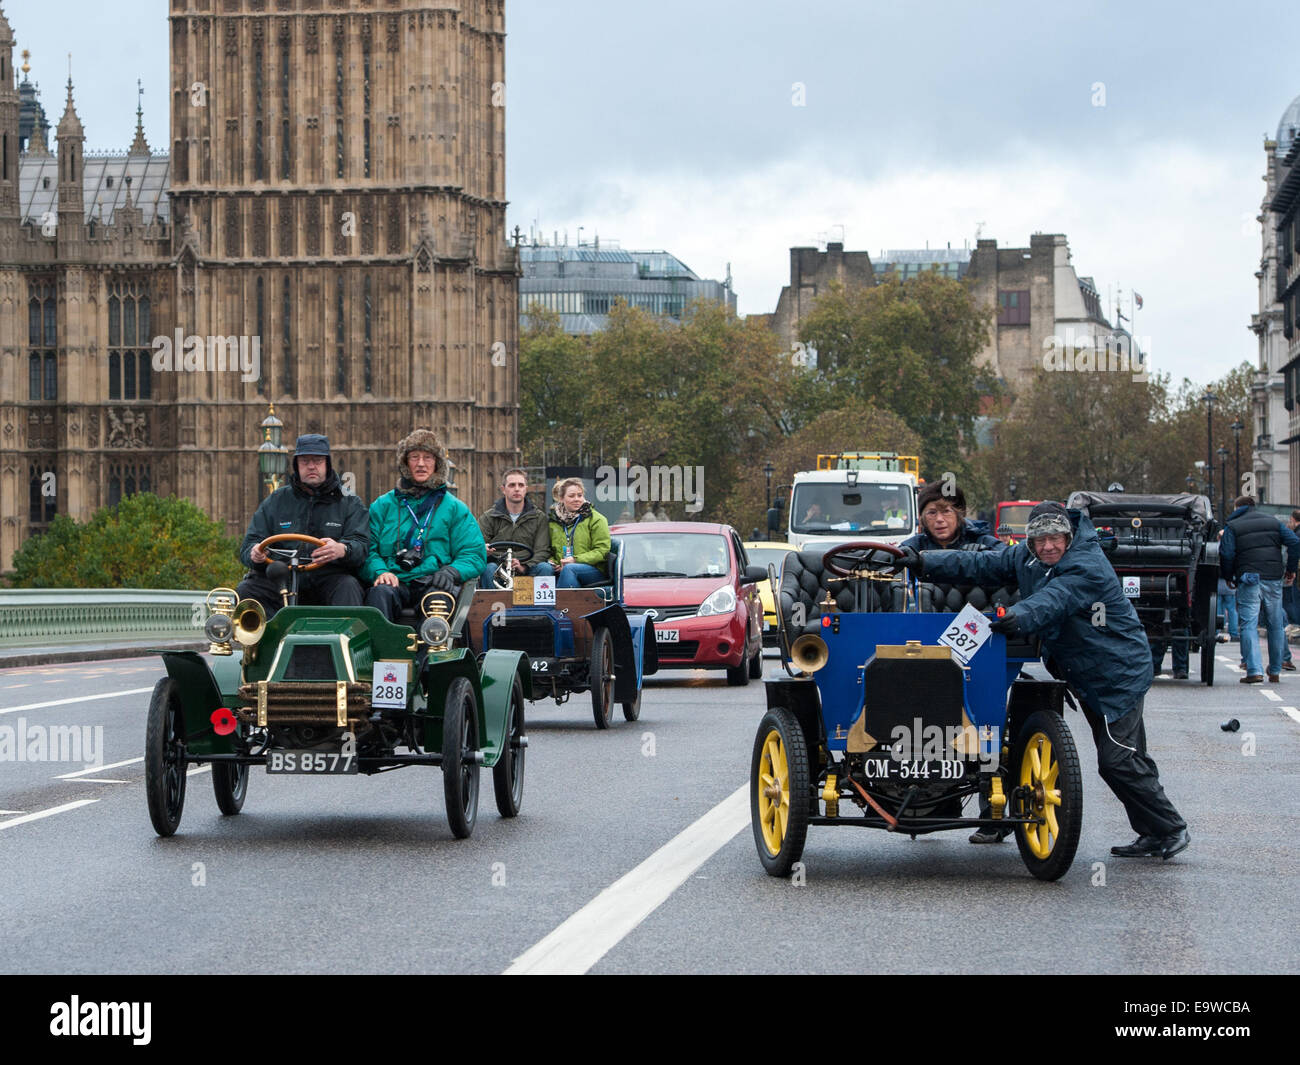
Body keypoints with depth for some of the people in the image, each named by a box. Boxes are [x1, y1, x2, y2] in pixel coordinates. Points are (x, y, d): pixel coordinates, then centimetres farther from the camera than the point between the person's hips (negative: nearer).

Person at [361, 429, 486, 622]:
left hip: (432, 582, -1)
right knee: (381, 593, -34)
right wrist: (380, 571, -12)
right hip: (396, 582, 1)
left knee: (439, 596, -36)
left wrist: (451, 572, -11)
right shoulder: (383, 505, 20)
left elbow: (474, 555, 11)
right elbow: (367, 550, 11)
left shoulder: (454, 508, 18)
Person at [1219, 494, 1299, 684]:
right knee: (1276, 625, 13)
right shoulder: (1272, 521, 15)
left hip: (1249, 581, -4)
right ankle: (1275, 671, 20)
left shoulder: (1232, 526, 4)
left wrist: (1229, 577, 6)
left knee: (1249, 624, -5)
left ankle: (1254, 671, -17)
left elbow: (1226, 555, -8)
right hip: (1274, 579, 4)